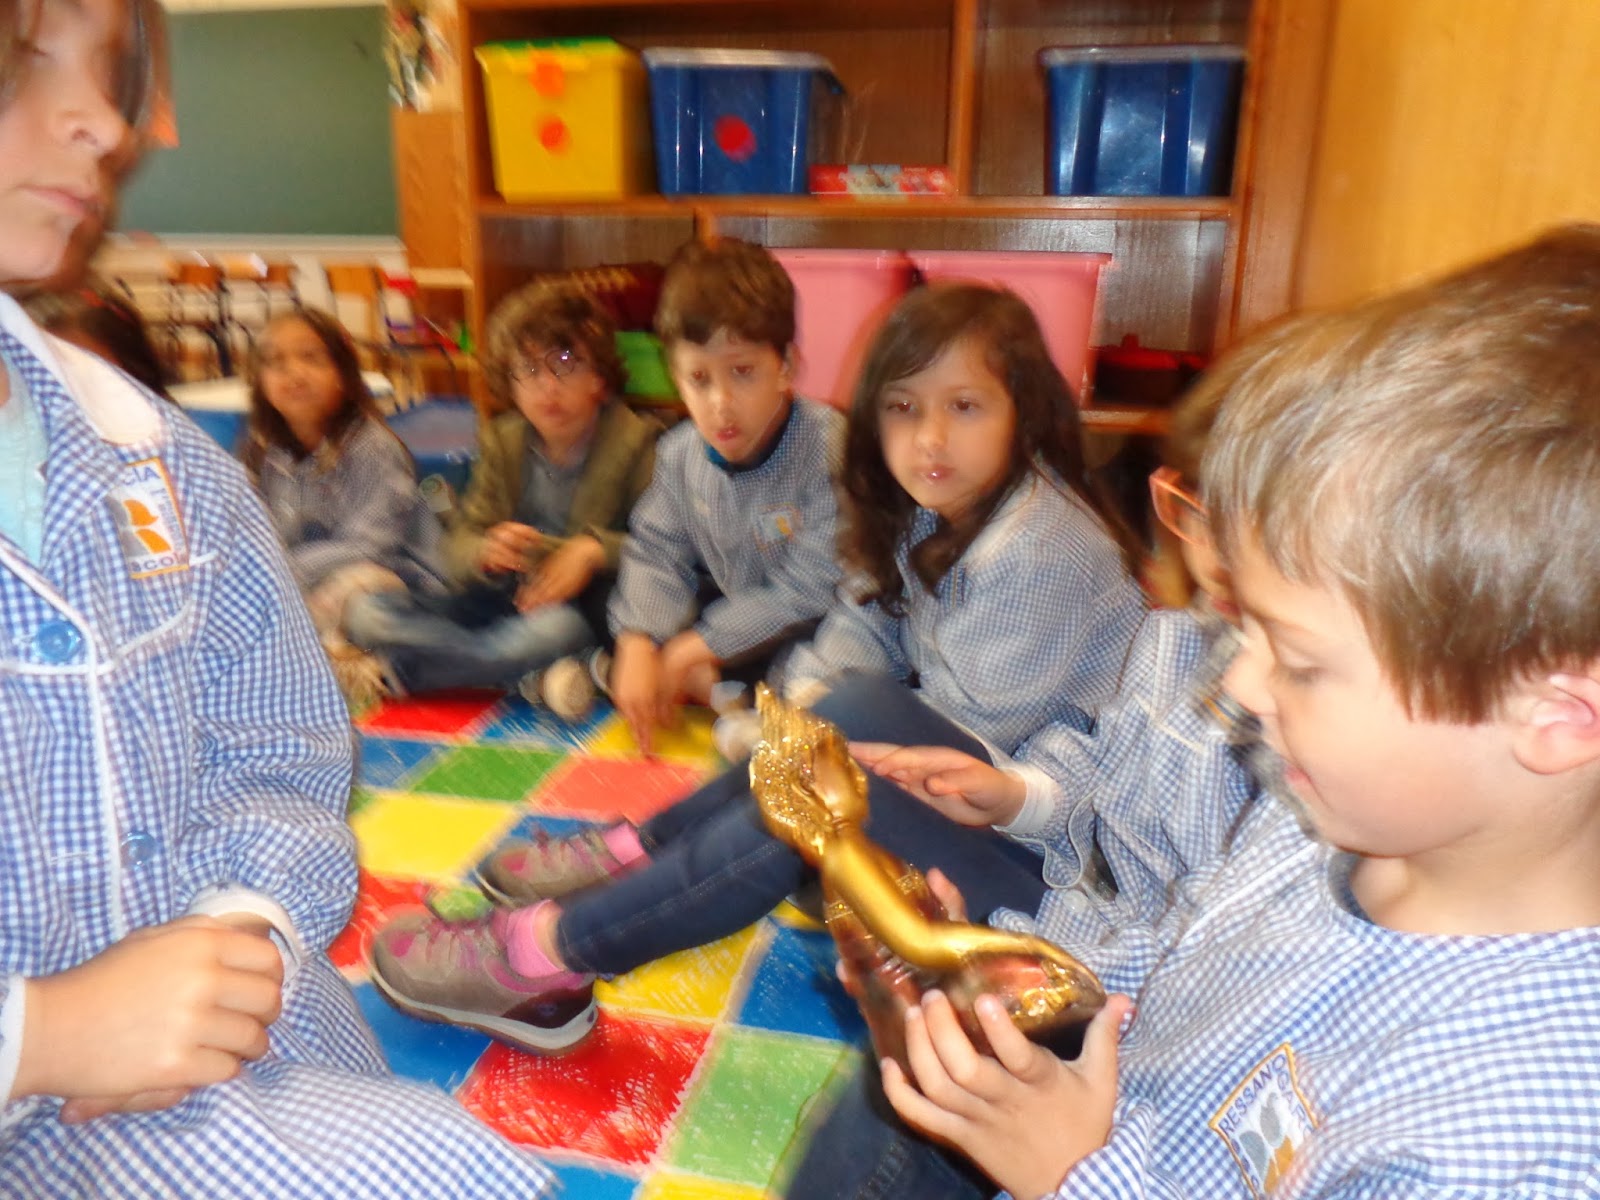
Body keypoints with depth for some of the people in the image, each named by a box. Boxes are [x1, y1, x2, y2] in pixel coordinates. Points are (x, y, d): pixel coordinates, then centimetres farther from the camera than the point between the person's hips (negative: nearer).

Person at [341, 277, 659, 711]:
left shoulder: (634, 440, -7)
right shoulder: (502, 441, 7)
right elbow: (458, 544, 6)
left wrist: (595, 550, -25)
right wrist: (487, 552, -18)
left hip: (585, 605, -5)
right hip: (510, 600, 5)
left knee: (559, 626, -42)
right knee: (367, 614, -12)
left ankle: (398, 669, -22)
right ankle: (535, 679, -24)